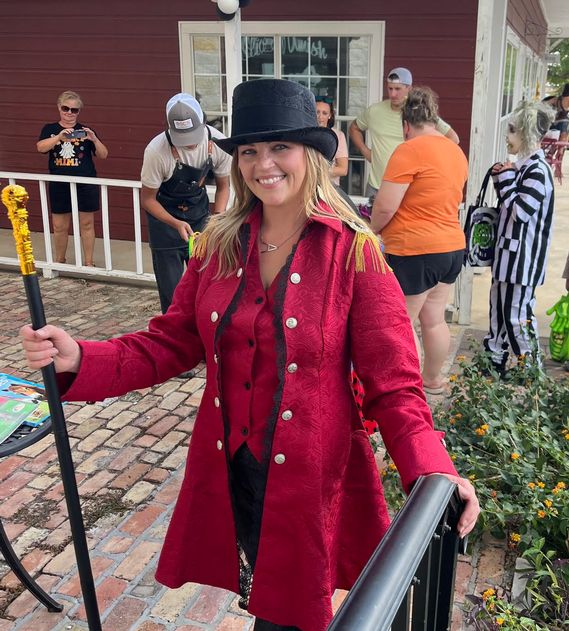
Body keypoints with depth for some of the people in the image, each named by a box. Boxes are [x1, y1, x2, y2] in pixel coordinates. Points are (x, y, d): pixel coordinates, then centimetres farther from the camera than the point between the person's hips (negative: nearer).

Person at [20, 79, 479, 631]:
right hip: (226, 470, 4)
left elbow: (392, 386, -14)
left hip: (310, 480, -3)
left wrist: (433, 473, -28)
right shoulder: (220, 244, -1)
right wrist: (78, 360, -13)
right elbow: (171, 343, 0)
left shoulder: (354, 252, -14)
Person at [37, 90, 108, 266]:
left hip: (85, 184, -1)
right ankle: (59, 261, 25)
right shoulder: (50, 129, 6)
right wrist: (60, 136, -28)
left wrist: (94, 139, -18)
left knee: (86, 224, 4)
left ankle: (89, 262, 13)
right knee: (60, 226, 8)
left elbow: (103, 155, 0)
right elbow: (41, 147, -14)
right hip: (59, 185, 1)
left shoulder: (85, 131, 4)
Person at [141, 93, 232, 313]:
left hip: (198, 209, 3)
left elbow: (223, 187, -3)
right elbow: (147, 199, -16)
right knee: (170, 288, -3)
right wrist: (176, 224, -31)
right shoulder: (157, 150, -29)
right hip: (165, 214, -3)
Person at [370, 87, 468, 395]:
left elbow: (384, 207, -18)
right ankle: (432, 379, 33)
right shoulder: (456, 151, 11)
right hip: (451, 246, 9)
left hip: (414, 252, -8)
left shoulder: (409, 150, -16)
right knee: (434, 319, 19)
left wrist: (371, 230, 1)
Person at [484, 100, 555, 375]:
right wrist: (501, 179, 3)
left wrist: (507, 179, -12)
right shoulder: (524, 166, 10)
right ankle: (494, 361, 29)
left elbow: (520, 212, -21)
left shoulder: (537, 170, -18)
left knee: (516, 314, -3)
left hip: (523, 257, -10)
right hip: (508, 251, 10)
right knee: (498, 305, 16)